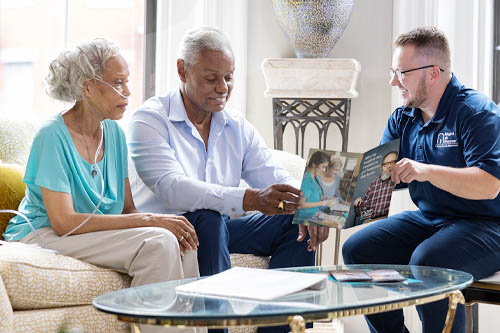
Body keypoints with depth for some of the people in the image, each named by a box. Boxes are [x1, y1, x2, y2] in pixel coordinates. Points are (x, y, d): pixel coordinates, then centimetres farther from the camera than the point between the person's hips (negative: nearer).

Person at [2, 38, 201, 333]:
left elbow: (127, 208, 8)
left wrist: (168, 225, -15)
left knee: (182, 245, -17)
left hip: (102, 231, 7)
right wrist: (149, 220, -24)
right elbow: (63, 221, -22)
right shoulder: (53, 136, -16)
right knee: (158, 244, -26)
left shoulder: (114, 132, 7)